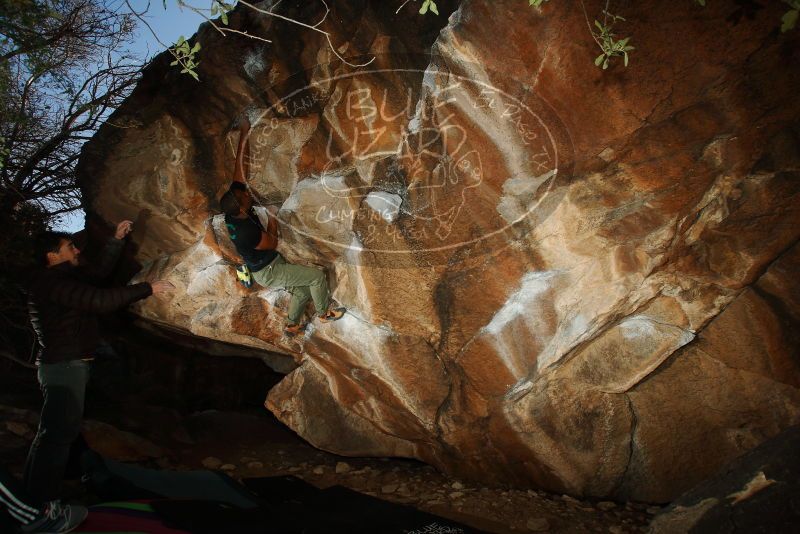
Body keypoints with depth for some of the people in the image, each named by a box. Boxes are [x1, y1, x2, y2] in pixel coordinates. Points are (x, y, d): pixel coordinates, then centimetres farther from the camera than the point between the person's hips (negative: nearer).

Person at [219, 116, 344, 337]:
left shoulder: (233, 209, -14)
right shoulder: (246, 232, -35)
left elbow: (241, 168, -14)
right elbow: (272, 244, -16)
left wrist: (244, 134, -15)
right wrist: (273, 221, -4)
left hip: (270, 264, 9)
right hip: (268, 273, -9)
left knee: (302, 288, 18)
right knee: (317, 276, -2)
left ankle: (292, 325, 31)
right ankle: (324, 313, 19)